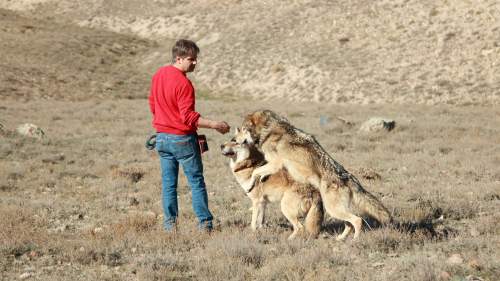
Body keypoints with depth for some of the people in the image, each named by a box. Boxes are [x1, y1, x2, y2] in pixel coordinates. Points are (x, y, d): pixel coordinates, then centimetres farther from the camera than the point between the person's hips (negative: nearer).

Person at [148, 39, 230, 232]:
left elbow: (152, 104, 16)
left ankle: (170, 224, 9)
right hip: (182, 138, -7)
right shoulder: (183, 83, -20)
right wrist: (214, 125, -19)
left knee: (168, 183, 9)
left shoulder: (158, 75, 5)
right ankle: (205, 223, 3)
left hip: (162, 136, 7)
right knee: (196, 181, 2)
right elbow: (188, 116, -22)